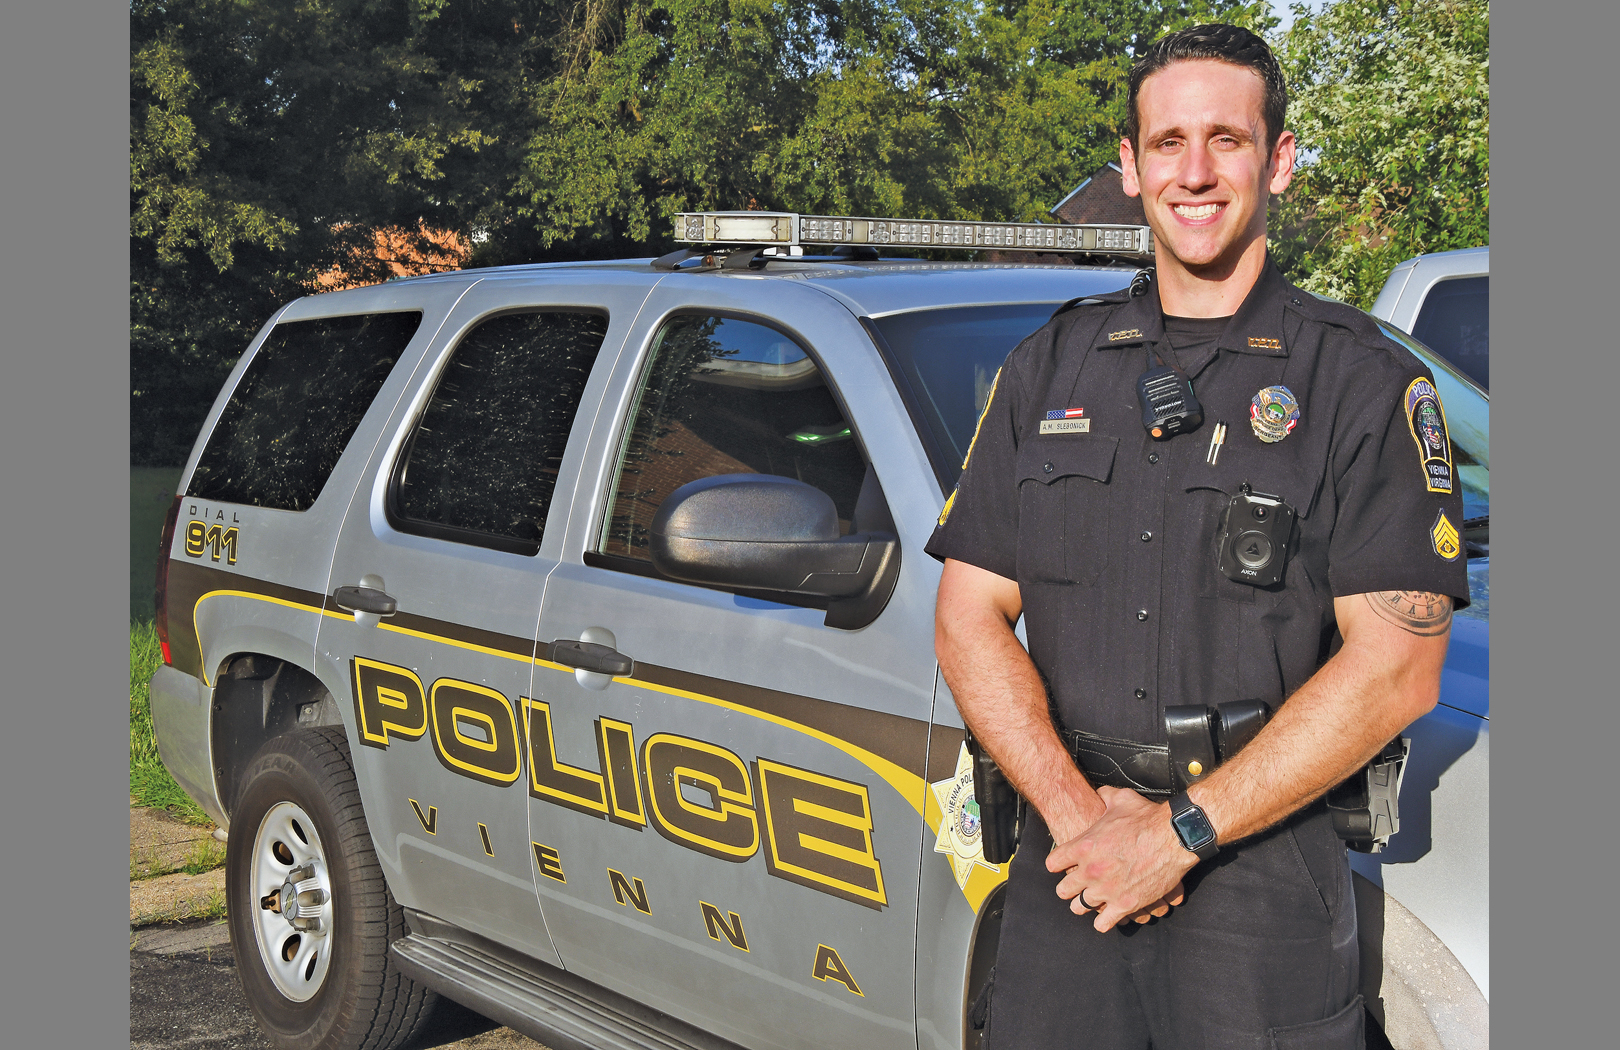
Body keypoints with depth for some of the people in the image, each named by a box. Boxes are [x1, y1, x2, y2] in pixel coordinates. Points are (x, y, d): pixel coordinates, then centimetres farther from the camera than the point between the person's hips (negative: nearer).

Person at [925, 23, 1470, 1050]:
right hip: (1064, 873, 3)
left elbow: (1397, 666, -10)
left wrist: (1180, 832, -14)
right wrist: (1075, 808, -9)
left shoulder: (1366, 380, -2)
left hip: (1267, 881, -3)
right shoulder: (1049, 368, 10)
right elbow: (970, 615, 5)